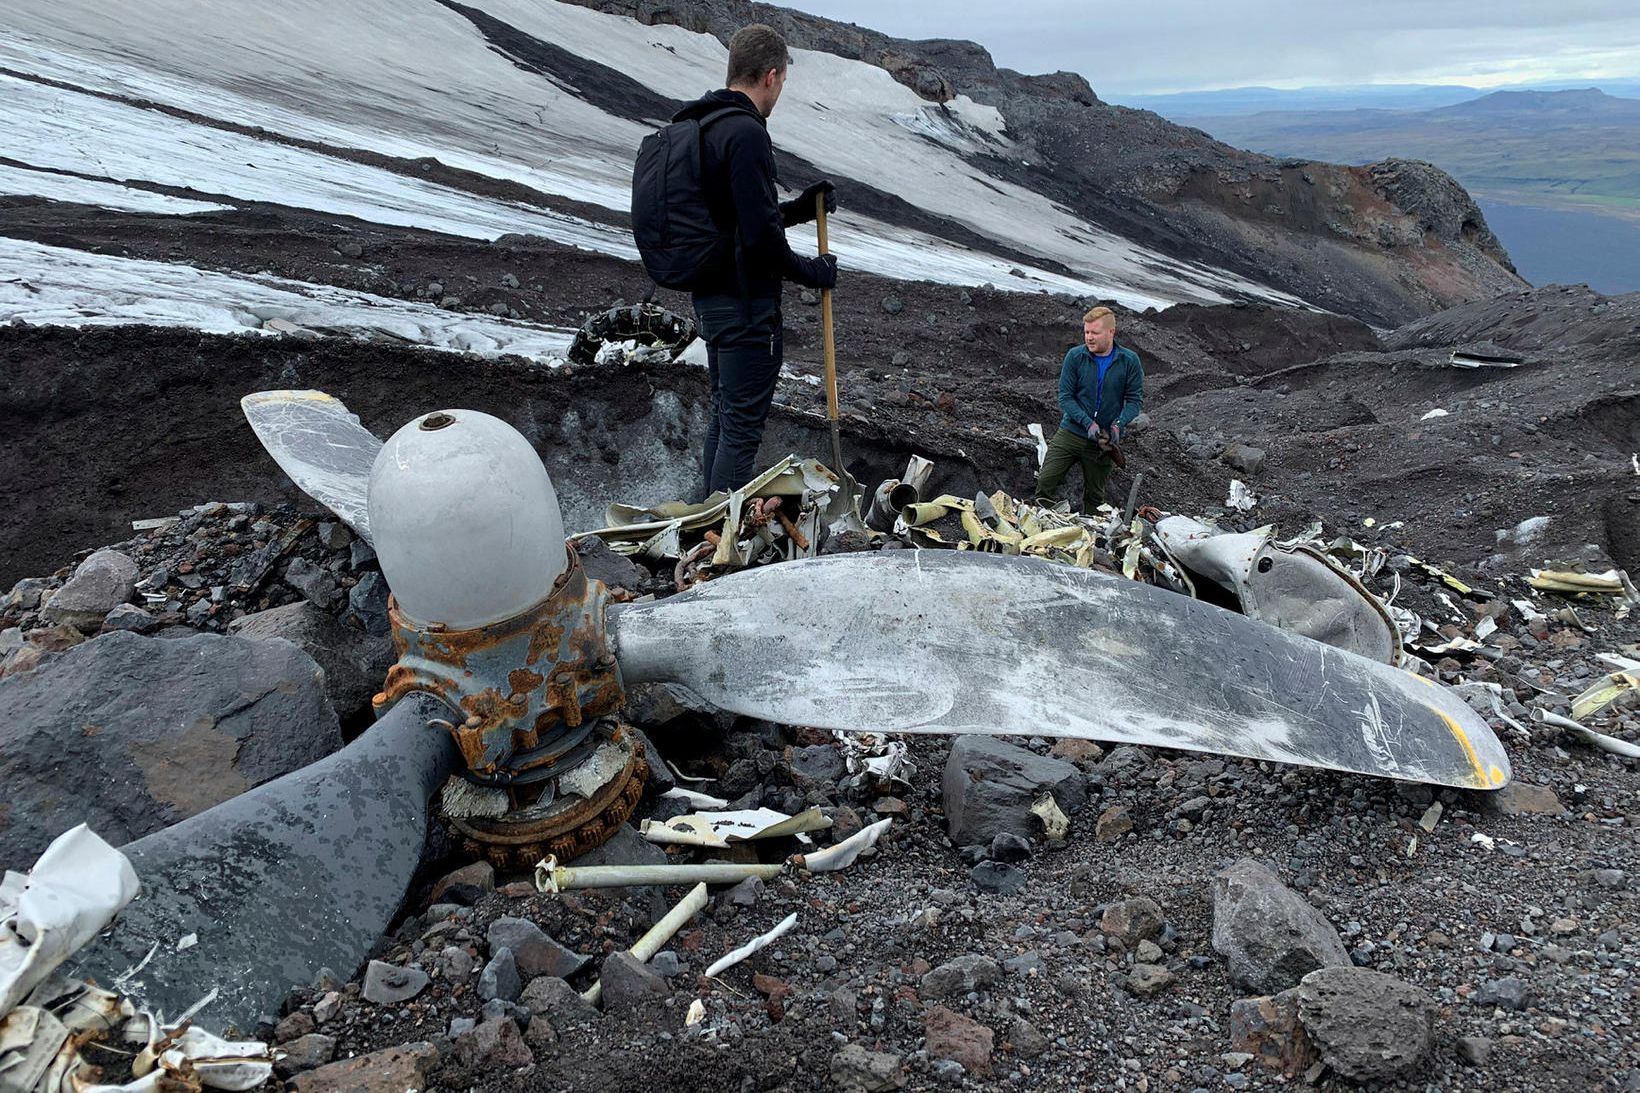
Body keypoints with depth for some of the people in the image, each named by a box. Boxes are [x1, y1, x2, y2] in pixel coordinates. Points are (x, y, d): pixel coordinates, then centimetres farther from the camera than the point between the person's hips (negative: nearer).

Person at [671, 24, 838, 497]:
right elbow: (759, 236, -24)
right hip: (746, 303, -10)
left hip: (710, 298, 10)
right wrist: (812, 271, -9)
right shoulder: (746, 133, -18)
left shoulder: (703, 127, 12)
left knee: (722, 414, 20)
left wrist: (798, 209, 13)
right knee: (743, 427, -3)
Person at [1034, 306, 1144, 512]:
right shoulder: (1075, 356, -8)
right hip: (1071, 432, 0)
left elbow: (1135, 399, -2)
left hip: (1105, 441, 0)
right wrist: (1088, 423, -20)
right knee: (1046, 481, -9)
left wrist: (1118, 424, -20)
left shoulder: (1129, 361, -6)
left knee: (1094, 495, 12)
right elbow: (1065, 396, -7)